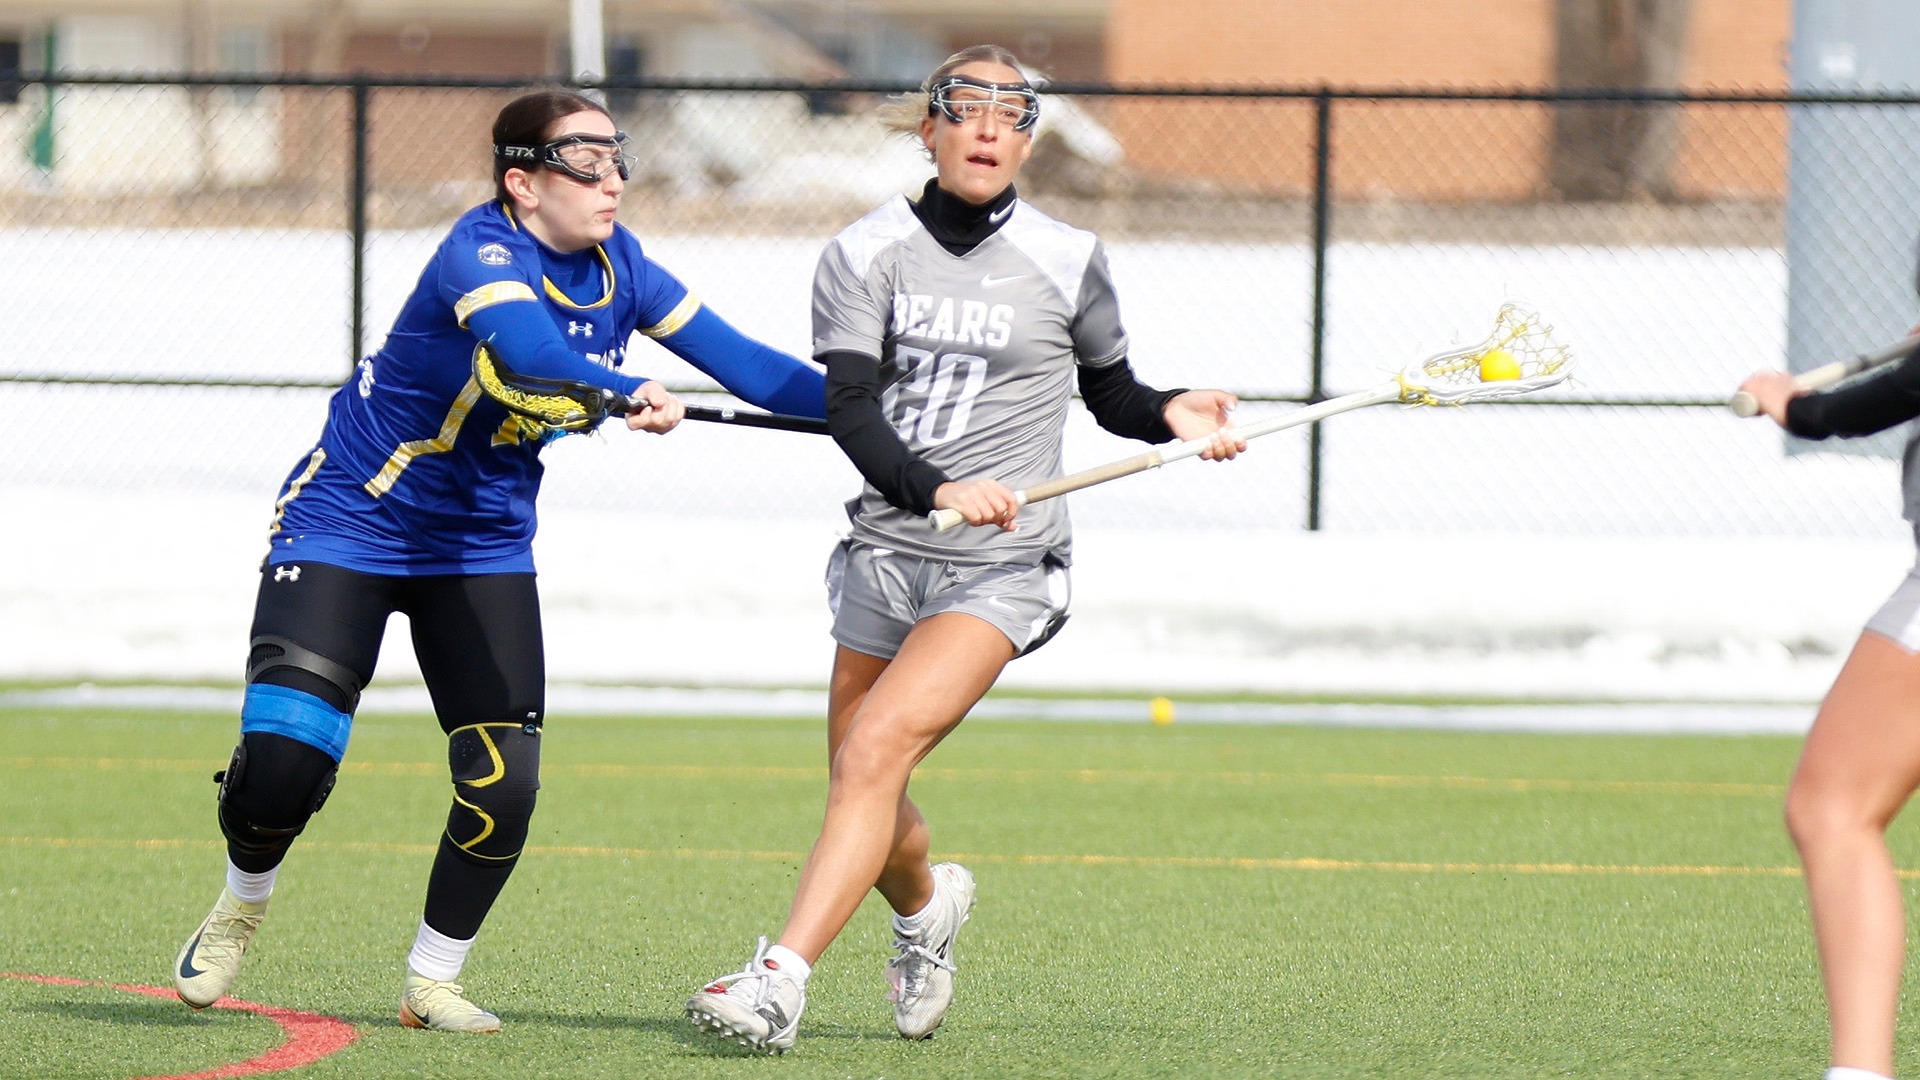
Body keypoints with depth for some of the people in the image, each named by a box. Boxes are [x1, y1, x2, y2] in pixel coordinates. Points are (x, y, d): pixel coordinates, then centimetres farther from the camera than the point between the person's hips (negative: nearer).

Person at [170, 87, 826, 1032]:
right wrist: (628, 394, -64)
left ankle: (432, 982, 12)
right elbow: (531, 352, -45)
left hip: (483, 547, 6)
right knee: (285, 760, -15)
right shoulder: (484, 253, -25)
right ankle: (239, 907, 19)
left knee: (503, 784, -9)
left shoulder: (617, 269, -3)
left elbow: (742, 363, -4)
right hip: (348, 525, -6)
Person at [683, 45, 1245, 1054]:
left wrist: (1169, 414, -6)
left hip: (1002, 567, -3)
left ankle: (779, 980, -30)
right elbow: (849, 409, -13)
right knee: (860, 784, 12)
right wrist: (934, 487, -31)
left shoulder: (1068, 262, 1)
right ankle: (925, 906, 48)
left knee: (875, 746, -22)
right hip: (885, 548, 3)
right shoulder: (864, 254, 0)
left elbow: (1111, 395, 17)